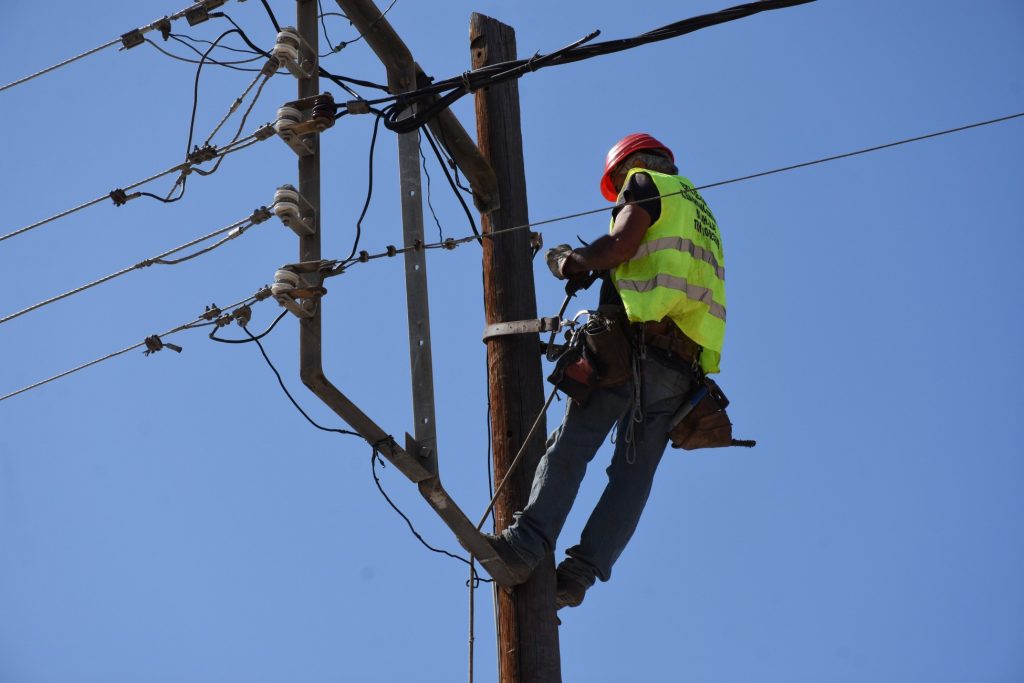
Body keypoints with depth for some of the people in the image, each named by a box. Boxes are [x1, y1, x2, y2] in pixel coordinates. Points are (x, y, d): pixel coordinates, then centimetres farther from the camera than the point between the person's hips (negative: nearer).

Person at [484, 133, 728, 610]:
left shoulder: (646, 182, 10)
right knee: (635, 471, -1)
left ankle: (528, 543, -22)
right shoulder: (702, 215, 34)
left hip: (637, 339, -7)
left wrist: (570, 261, 8)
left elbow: (620, 245, -8)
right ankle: (581, 570, -10)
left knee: (571, 444, -12)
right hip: (684, 363, 7)